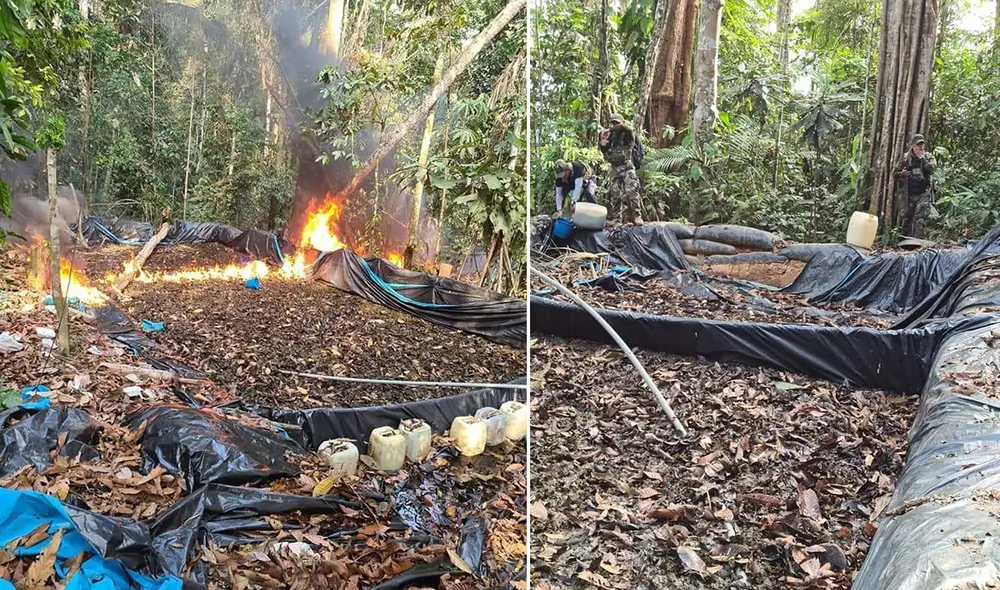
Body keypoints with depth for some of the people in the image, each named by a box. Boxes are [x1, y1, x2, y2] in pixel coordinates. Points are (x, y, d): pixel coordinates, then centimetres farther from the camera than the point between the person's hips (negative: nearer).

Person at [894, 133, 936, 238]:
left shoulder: (929, 157, 5)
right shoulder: (906, 158, 7)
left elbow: (931, 169, -14)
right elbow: (896, 174, 11)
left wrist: (922, 158, -11)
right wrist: (901, 174, -10)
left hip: (923, 194, -2)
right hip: (908, 194, 2)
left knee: (920, 220, -11)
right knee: (907, 219, 9)